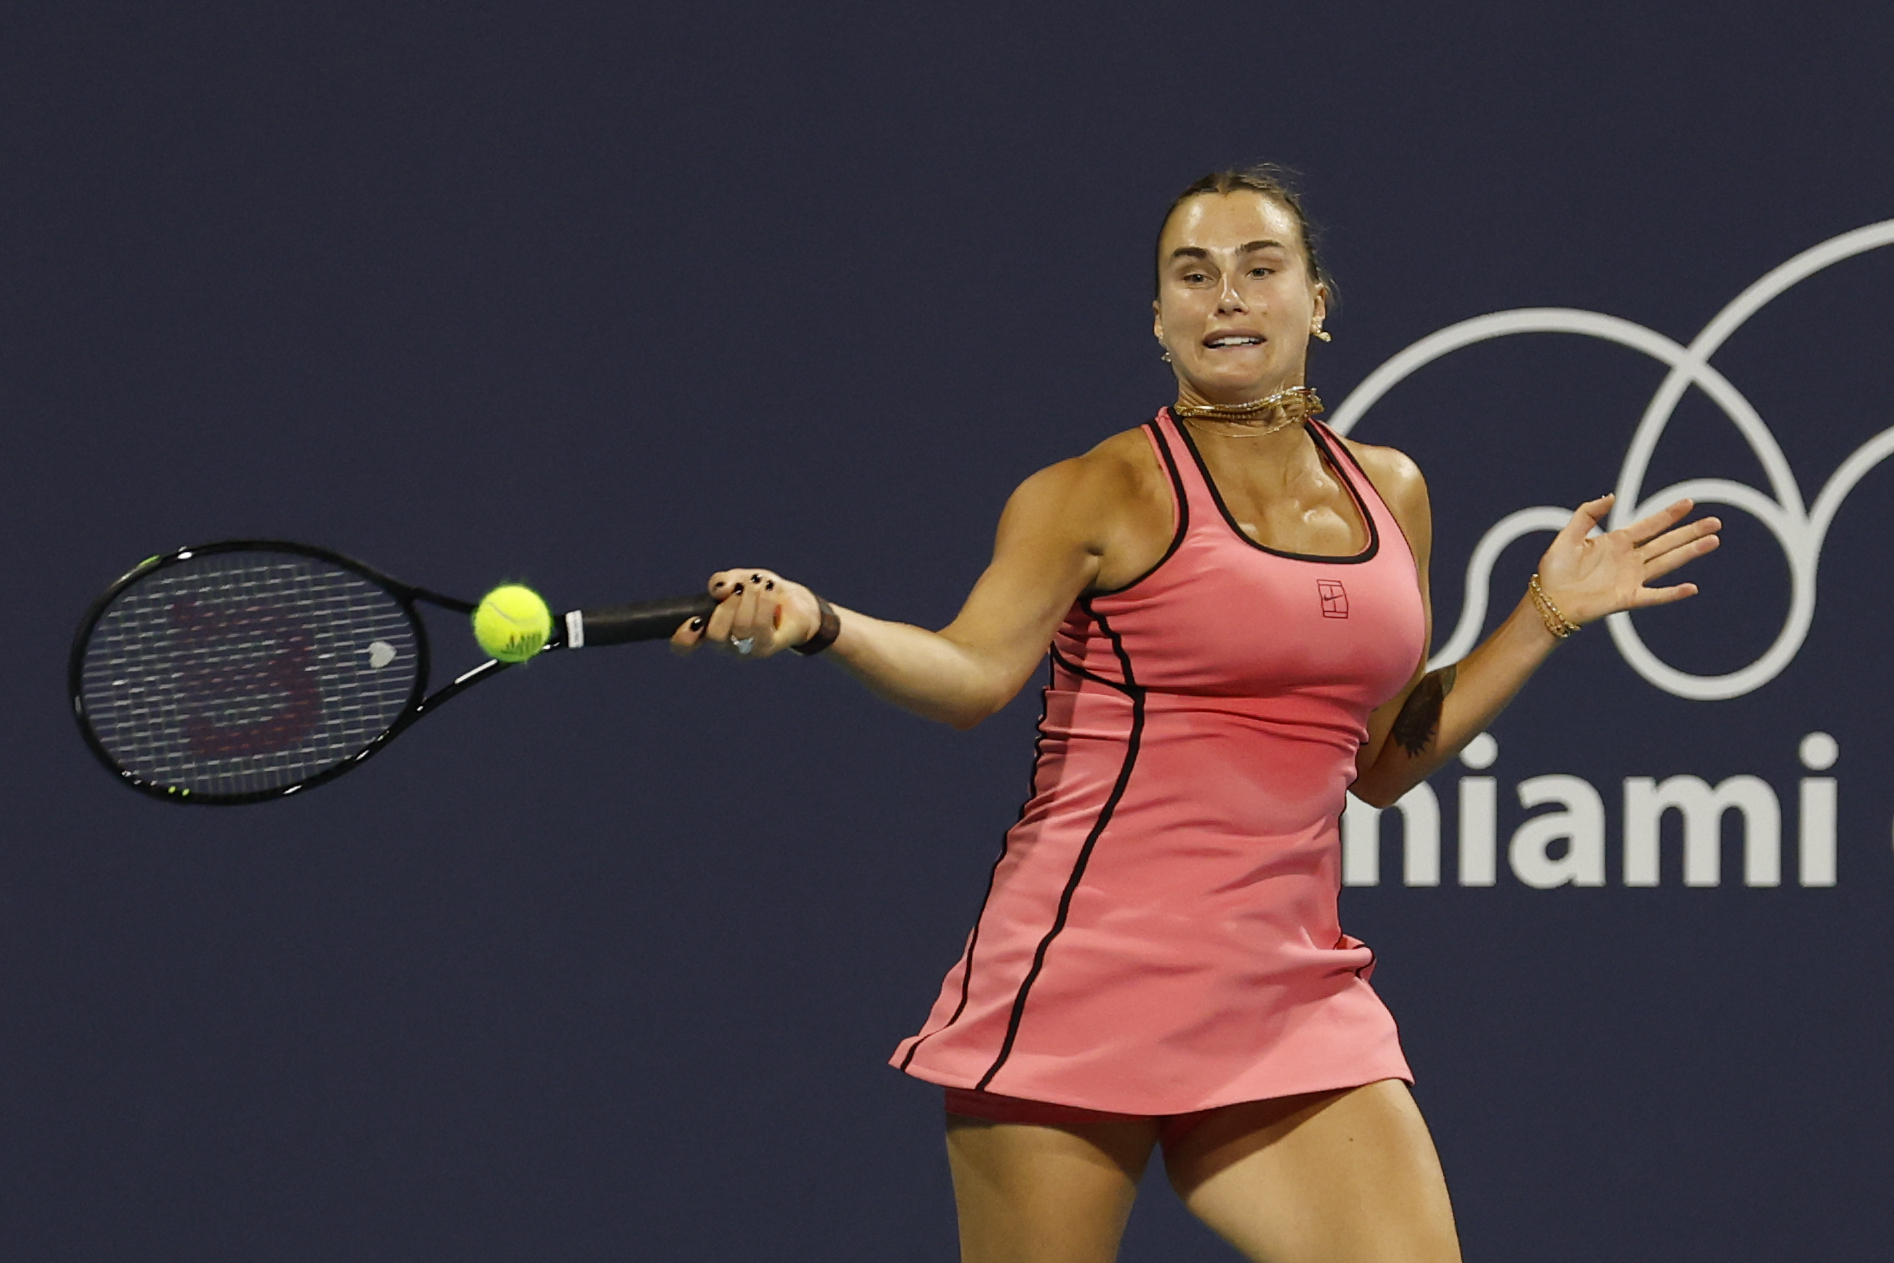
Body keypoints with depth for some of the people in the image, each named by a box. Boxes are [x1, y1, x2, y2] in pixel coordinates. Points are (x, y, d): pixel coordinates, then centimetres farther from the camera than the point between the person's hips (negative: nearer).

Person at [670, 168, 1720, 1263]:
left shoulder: (1391, 494, 15)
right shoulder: (1102, 493, -2)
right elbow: (973, 671, -17)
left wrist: (1550, 614, 19)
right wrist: (816, 623, -35)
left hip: (1294, 1000, 5)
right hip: (1083, 985, -5)